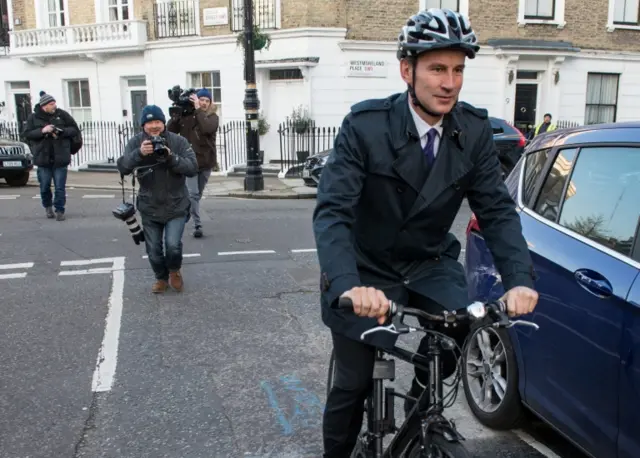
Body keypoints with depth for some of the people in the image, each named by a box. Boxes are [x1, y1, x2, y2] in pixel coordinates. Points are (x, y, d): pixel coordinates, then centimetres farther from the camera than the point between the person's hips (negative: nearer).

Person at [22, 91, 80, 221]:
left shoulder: (62, 114, 0)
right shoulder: (34, 117, 1)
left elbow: (75, 130, 1)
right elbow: (26, 134, -2)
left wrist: (61, 131, -15)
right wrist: (42, 131, -17)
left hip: (60, 158, -1)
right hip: (43, 158, 1)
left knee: (60, 187, -1)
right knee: (45, 186, 11)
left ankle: (60, 210, 10)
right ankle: (48, 207, 34)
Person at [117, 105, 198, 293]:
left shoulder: (178, 141, -9)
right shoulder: (135, 142, -5)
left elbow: (193, 168, -17)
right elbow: (123, 168, -16)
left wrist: (171, 156, -31)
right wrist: (139, 153, -34)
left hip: (176, 206, -2)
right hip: (149, 208, 2)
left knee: (173, 245, -14)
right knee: (153, 249, 11)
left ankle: (174, 272, 19)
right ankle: (161, 278, 37)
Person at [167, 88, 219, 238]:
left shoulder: (212, 117, -3)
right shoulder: (185, 115, -2)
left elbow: (208, 128, -25)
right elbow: (170, 131, -8)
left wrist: (198, 110, -21)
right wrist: (176, 113, -16)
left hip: (206, 161, 2)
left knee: (198, 194, 16)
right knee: (193, 194, -11)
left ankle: (189, 216, 37)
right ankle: (197, 225, -8)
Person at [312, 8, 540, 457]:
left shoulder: (476, 130, -9)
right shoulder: (365, 125, -21)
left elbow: (497, 209, -10)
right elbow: (332, 211, -28)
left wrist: (520, 278, -27)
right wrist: (347, 285, -44)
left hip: (431, 263, 3)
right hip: (367, 268, -3)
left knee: (462, 324, -22)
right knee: (353, 385, 2)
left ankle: (422, 396, 11)